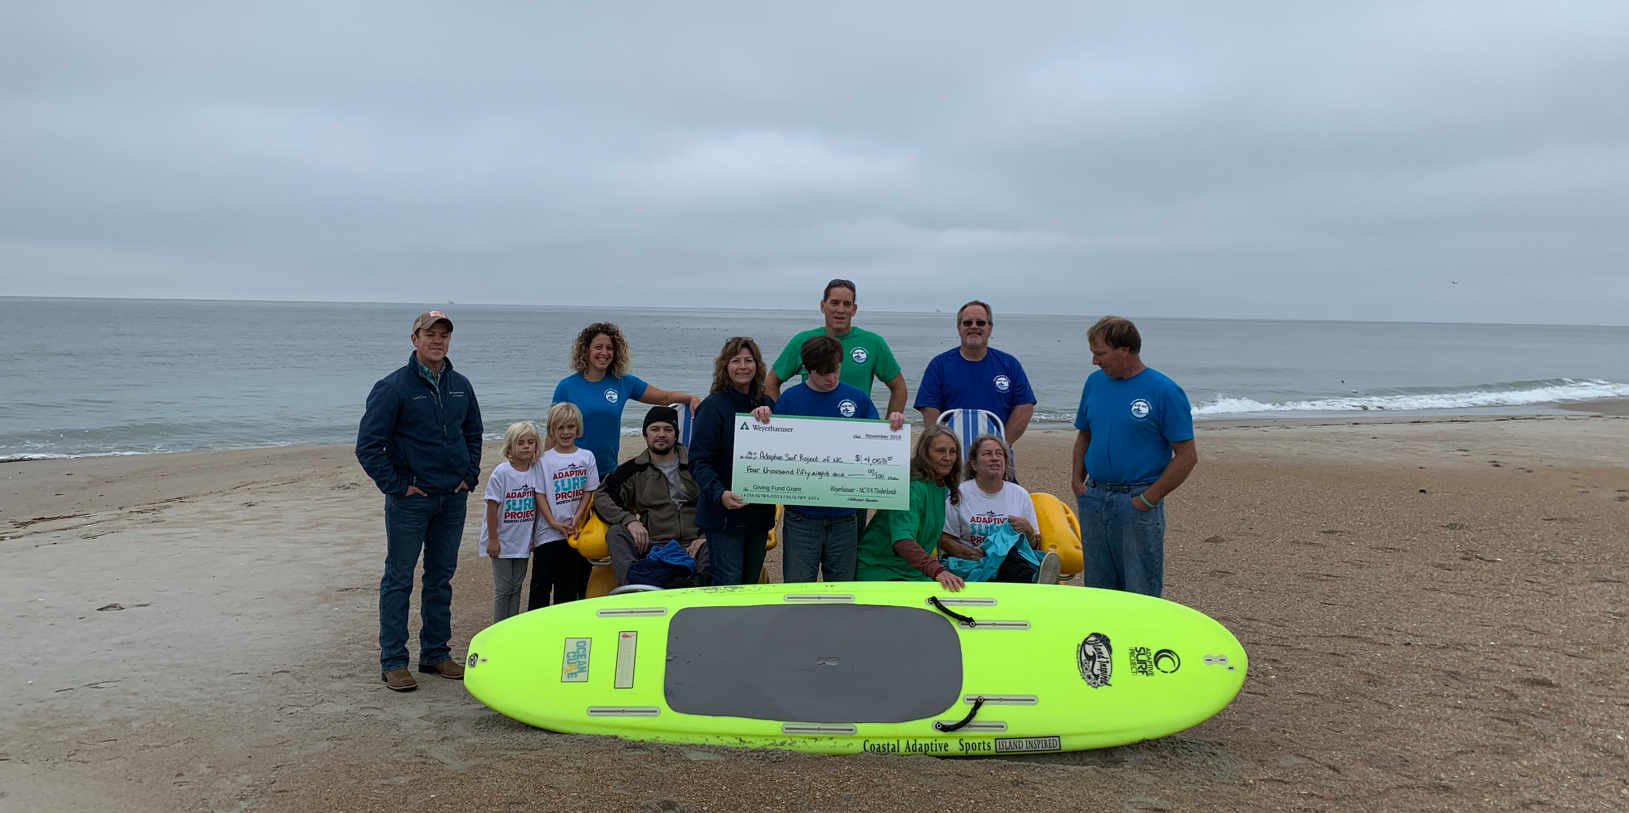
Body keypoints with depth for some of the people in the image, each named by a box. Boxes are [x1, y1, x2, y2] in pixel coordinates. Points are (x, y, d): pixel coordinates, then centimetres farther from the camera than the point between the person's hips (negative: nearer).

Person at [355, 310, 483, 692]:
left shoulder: (461, 386, 8)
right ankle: (392, 661, 9)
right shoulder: (393, 387, -8)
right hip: (410, 502, -5)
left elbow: (473, 434, 21)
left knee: (441, 579, 13)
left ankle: (436, 653, 24)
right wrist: (397, 485, -12)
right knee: (398, 580, 1)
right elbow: (368, 446, -9)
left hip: (453, 500, 5)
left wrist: (469, 476, 9)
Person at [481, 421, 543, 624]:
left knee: (516, 588, 12)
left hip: (523, 541, 4)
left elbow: (536, 504, 6)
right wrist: (492, 539, -11)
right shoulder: (501, 472, -14)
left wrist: (534, 535, 7)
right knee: (503, 588, 3)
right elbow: (492, 506, -12)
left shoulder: (536, 470, -2)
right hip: (502, 541, -4)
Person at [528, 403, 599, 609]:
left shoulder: (586, 457, 2)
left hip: (575, 531, 2)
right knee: (541, 582, 2)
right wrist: (554, 523, -12)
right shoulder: (544, 460, -3)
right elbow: (540, 495, -4)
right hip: (548, 532, -2)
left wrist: (576, 520, -8)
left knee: (568, 583, 10)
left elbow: (589, 491, 2)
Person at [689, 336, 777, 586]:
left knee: (751, 584, 14)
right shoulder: (714, 407, -9)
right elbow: (699, 460, -15)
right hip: (724, 514, -6)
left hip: (759, 511, 6)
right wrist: (719, 494, -29)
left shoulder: (767, 404, 8)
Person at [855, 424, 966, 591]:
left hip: (915, 573, 8)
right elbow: (902, 540, -35)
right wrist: (937, 571, -48)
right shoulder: (912, 487, -21)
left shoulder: (942, 486, 5)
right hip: (879, 571, -8)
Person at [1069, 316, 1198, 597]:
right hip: (1093, 501, 6)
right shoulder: (1094, 382, 6)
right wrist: (1077, 481, 5)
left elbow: (1186, 456, -10)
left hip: (1137, 503, -5)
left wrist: (1148, 499, -13)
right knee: (1097, 588, 15)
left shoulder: (1164, 391, -11)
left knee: (1141, 593, 3)